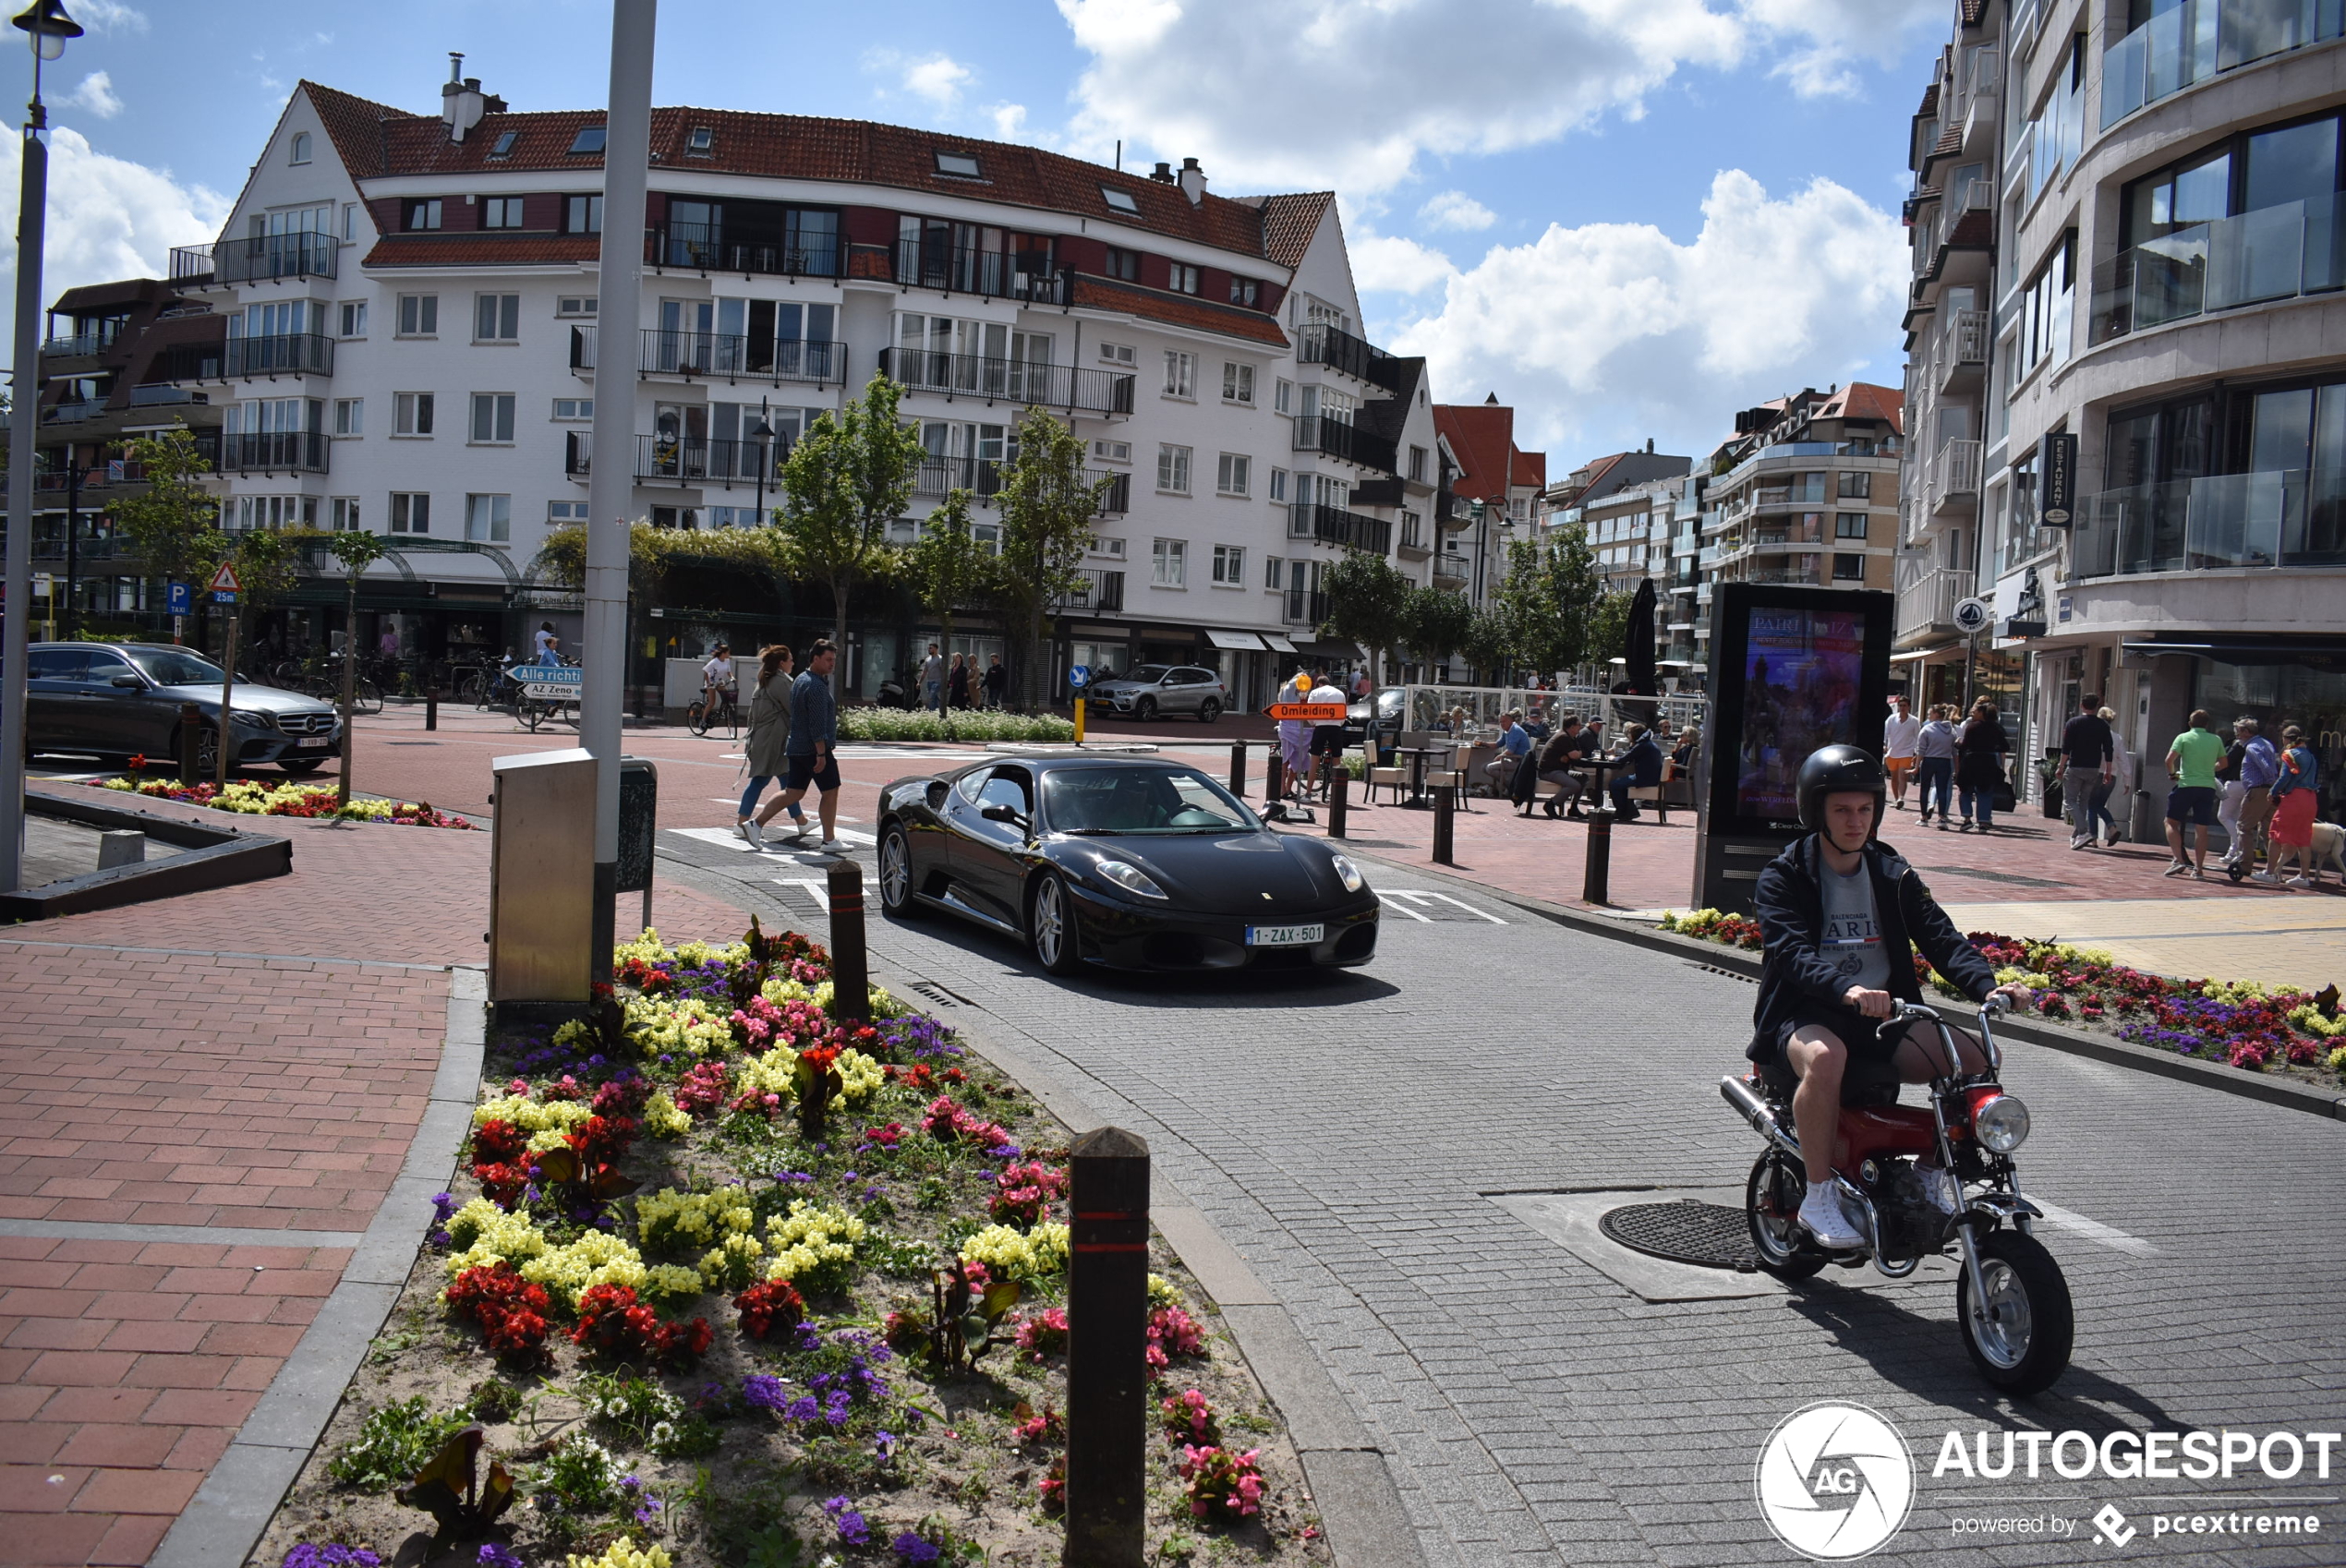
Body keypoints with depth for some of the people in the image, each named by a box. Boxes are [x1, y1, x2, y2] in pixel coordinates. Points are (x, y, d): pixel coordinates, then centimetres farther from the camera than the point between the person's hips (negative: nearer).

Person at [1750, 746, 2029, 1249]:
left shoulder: (1892, 874, 13)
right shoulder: (1784, 877, -3)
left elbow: (1939, 936, 1)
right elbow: (1790, 950, -20)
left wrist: (1987, 985, -20)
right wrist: (1846, 990, -40)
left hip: (1882, 1017, 5)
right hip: (1806, 1014, -5)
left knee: (1974, 1057, -17)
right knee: (1825, 1056, -39)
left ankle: (1934, 1170, 5)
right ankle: (1819, 1196, -23)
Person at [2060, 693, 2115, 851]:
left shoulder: (2074, 722, -5)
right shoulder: (2103, 726, 5)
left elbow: (2066, 747, -9)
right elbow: (2108, 751, 5)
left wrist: (2061, 767, -4)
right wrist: (2108, 771, 11)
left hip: (2076, 767, -4)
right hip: (2094, 769, 4)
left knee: (2069, 800, -1)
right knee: (2084, 801, 14)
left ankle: (2083, 832, -20)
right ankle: (2076, 836, 16)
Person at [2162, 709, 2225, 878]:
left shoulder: (2183, 737, -1)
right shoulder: (2216, 740, 9)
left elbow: (2169, 759, -11)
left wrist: (2172, 773, 6)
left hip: (2186, 785, -3)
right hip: (2208, 787, 3)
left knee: (2171, 822, 8)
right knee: (2202, 829, 6)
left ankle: (2179, 860, -7)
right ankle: (2199, 868, 5)